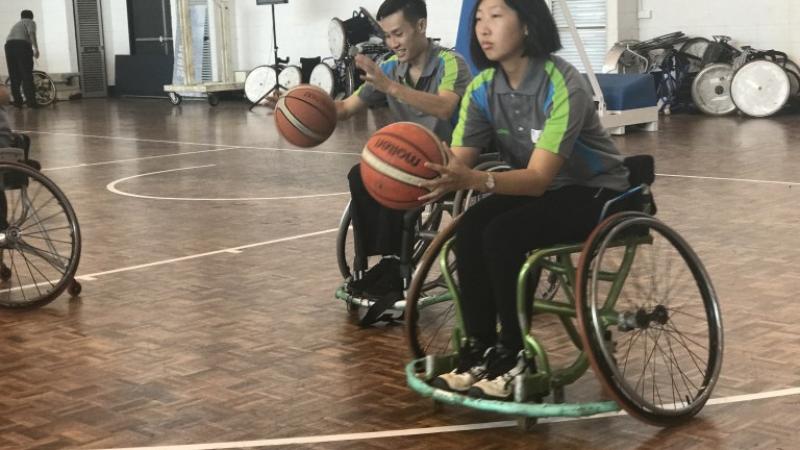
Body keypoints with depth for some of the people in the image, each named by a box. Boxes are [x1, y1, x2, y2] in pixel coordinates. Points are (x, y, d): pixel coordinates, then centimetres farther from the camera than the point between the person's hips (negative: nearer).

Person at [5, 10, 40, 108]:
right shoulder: (30, 22, 14)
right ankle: (31, 101, -9)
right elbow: (31, 33, -7)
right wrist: (36, 48, -16)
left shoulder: (16, 24, 36)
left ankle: (17, 101, 8)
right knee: (27, 75, -5)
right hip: (22, 45, -6)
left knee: (14, 76, 10)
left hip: (8, 45, 6)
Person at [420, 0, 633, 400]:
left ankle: (516, 358, -14)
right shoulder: (482, 88, -7)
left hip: (596, 192, -6)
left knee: (503, 235, -29)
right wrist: (433, 179, -38)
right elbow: (457, 164, -14)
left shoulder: (563, 85, -27)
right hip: (535, 187, 6)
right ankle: (479, 352, -11)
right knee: (470, 230, -22)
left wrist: (475, 180, -49)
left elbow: (539, 177, -33)